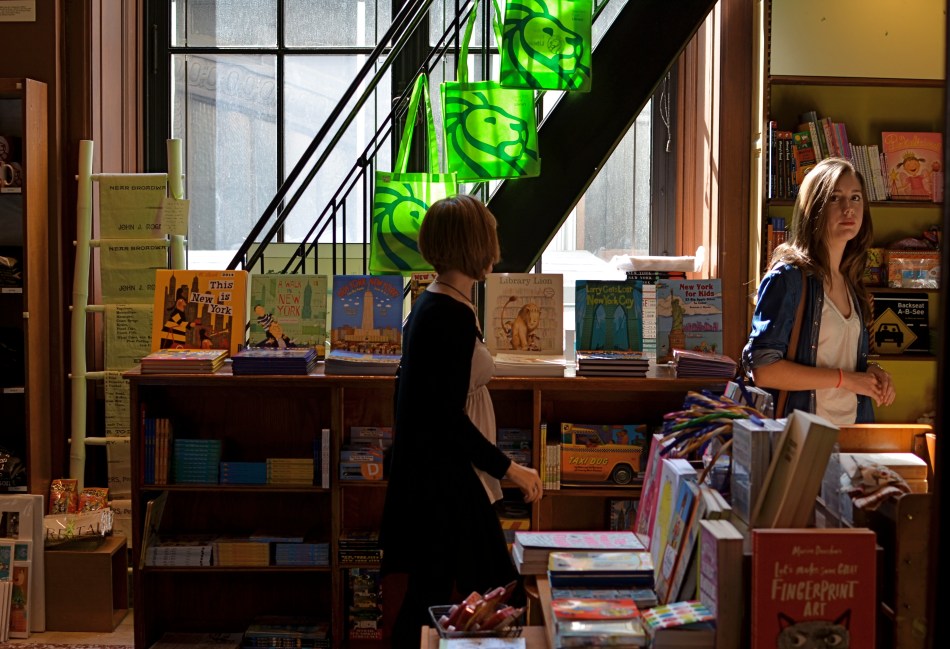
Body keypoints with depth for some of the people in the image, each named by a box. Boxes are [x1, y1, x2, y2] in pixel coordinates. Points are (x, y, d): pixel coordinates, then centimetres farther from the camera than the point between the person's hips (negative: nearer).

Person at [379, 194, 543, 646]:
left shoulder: (428, 302, 9)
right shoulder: (454, 317, -20)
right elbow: (450, 420, -22)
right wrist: (510, 469, -14)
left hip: (418, 469, 10)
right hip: (443, 479, -10)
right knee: (444, 598, -3)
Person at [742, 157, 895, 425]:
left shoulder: (850, 282, 11)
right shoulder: (787, 277, -12)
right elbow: (762, 369, -20)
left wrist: (872, 372, 2)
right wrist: (844, 379, -15)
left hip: (852, 431, 6)